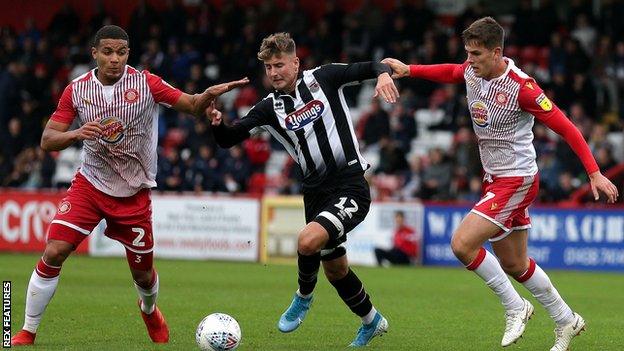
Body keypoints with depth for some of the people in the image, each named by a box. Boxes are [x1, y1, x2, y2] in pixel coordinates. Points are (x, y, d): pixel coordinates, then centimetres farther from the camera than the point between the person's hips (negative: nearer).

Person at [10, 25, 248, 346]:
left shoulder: (145, 83, -9)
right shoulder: (77, 89, -6)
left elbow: (192, 106, -6)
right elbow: (47, 141, -6)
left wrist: (209, 95, -29)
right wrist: (76, 134, -26)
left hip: (134, 193, 0)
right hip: (90, 184, 0)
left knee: (143, 274, 9)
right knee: (53, 253, -16)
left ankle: (150, 310, 46)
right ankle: (27, 333, -3)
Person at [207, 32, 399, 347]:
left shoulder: (323, 78, -5)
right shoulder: (270, 108, 3)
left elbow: (369, 68, 1)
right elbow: (229, 139, 0)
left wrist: (384, 74, -22)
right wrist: (217, 124, -22)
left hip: (350, 188, -6)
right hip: (316, 193, 6)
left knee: (308, 241, -27)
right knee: (335, 270, 15)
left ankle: (304, 297, 3)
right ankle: (372, 322, 40)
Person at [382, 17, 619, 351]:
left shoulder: (521, 87, -23)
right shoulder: (471, 71, -2)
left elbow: (565, 127, -19)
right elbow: (450, 72, 24)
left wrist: (594, 173, -20)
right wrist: (409, 70, 11)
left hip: (516, 179, -8)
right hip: (494, 179, 8)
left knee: (462, 244, -19)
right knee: (513, 266, 15)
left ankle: (515, 307, -2)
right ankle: (566, 320, 32)